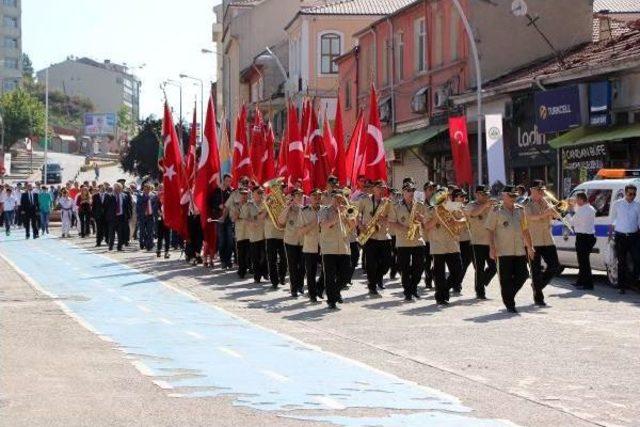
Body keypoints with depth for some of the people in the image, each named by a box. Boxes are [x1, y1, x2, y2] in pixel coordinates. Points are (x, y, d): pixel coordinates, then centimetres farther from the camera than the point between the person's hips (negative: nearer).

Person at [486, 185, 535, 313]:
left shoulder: (520, 210, 13)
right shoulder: (496, 211, -2)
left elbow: (525, 230, 19)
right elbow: (490, 230, -3)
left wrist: (529, 246, 16)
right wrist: (492, 248, -11)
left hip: (519, 250, 5)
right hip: (503, 250, -5)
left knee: (522, 275, 0)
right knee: (506, 279, -2)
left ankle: (510, 296, 22)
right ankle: (509, 304, 7)